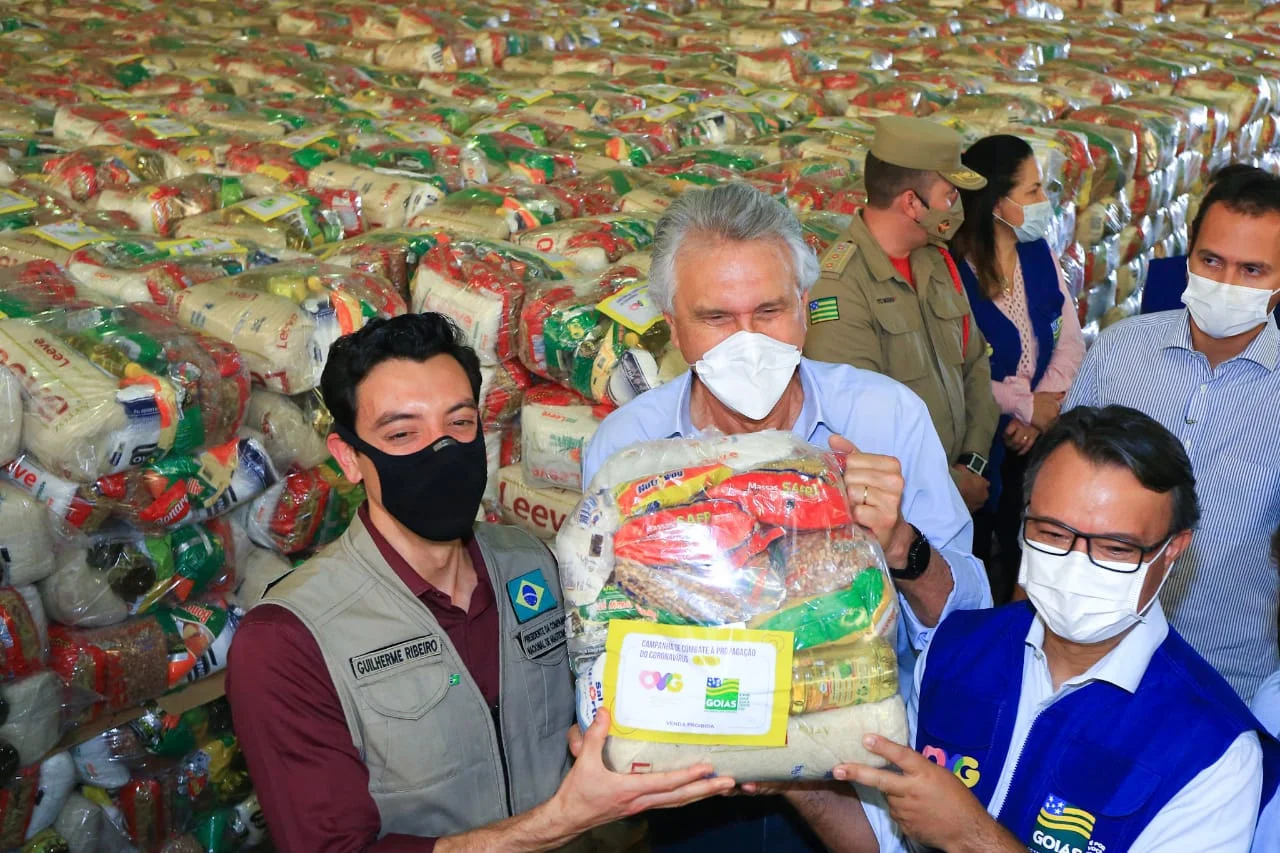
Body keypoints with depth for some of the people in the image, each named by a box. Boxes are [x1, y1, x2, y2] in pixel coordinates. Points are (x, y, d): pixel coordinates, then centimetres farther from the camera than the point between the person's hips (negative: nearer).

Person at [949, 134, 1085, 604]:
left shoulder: (1039, 255, 2)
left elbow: (1070, 341, 1)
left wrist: (1042, 408, -14)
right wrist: (1027, 405, -15)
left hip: (1038, 439, 6)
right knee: (976, 544, 11)